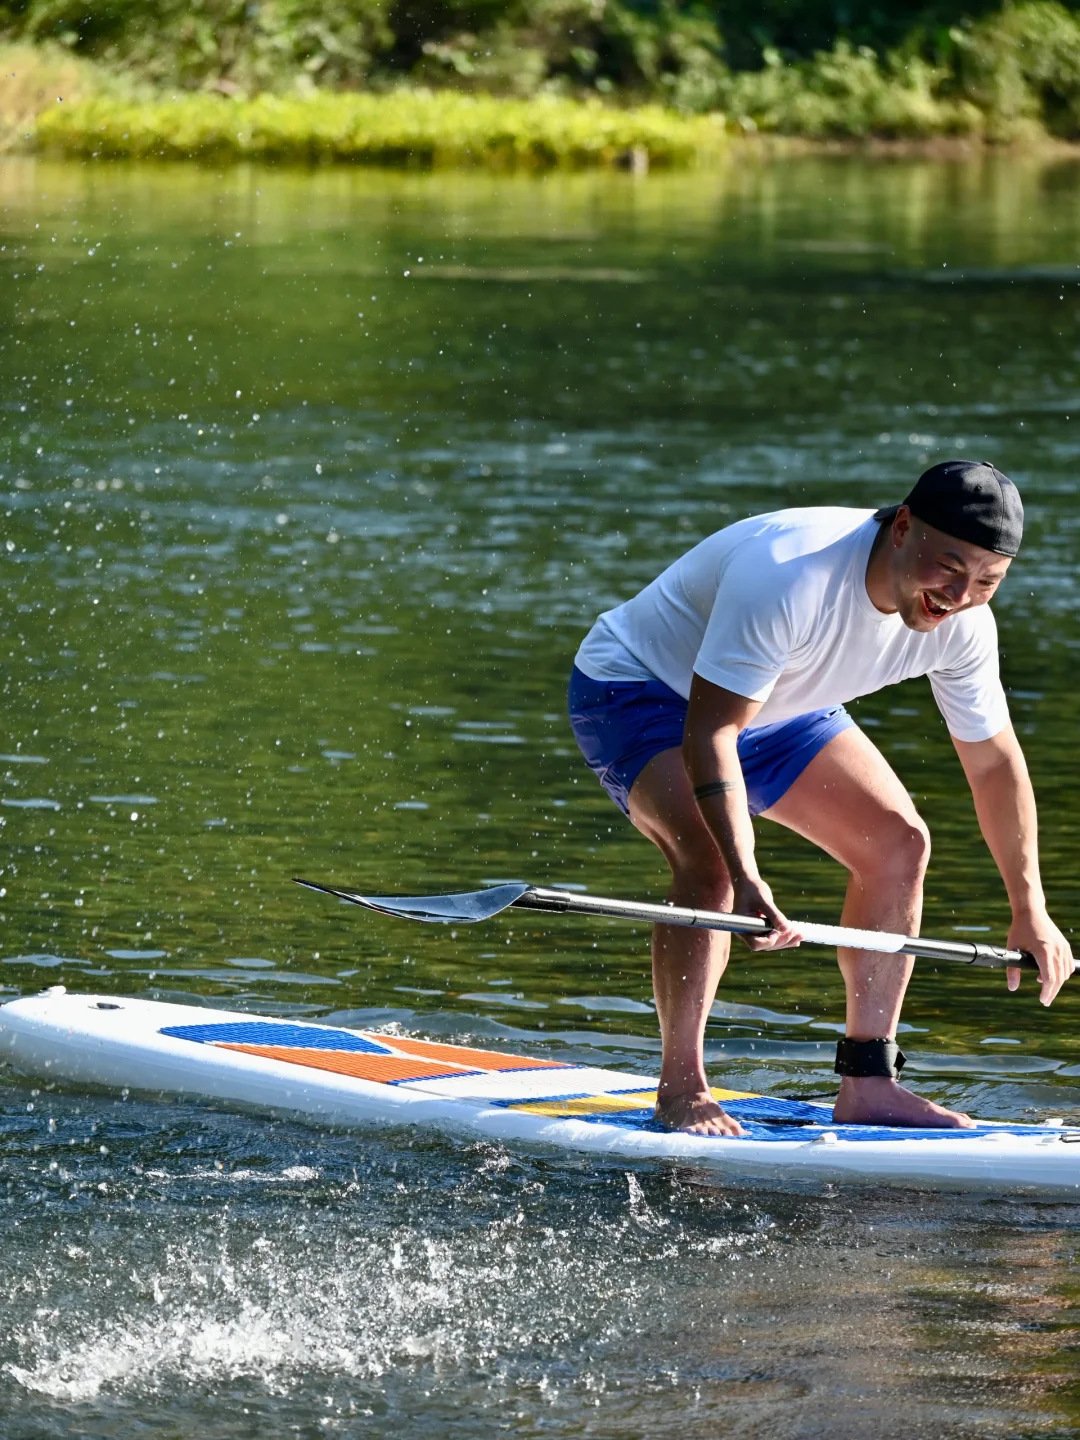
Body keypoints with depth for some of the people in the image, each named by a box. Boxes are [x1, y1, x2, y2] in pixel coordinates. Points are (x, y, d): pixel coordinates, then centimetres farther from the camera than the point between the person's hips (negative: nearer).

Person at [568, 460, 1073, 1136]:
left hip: (778, 707, 7)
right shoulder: (790, 573, -40)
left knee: (900, 843, -3)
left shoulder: (963, 624, -17)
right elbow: (707, 734, -41)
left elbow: (995, 763, -1)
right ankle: (681, 1087, -15)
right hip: (640, 688, -7)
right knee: (709, 860, -29)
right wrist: (746, 881, -50)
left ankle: (867, 1084, 2)